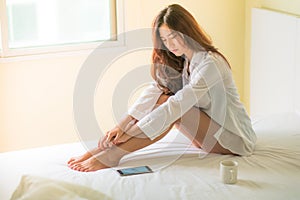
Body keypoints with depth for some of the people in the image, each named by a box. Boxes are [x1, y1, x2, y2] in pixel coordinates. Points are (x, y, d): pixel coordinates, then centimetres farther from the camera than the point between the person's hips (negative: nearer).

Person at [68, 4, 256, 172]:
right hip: (210, 131, 7)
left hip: (235, 138, -7)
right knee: (161, 101, -15)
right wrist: (121, 126, -20)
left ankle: (110, 157, -28)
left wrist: (130, 132, -29)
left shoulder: (210, 63, -23)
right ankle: (100, 150, -19)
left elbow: (177, 105, -30)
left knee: (167, 104, -26)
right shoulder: (179, 62, 5)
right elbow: (153, 92, -7)